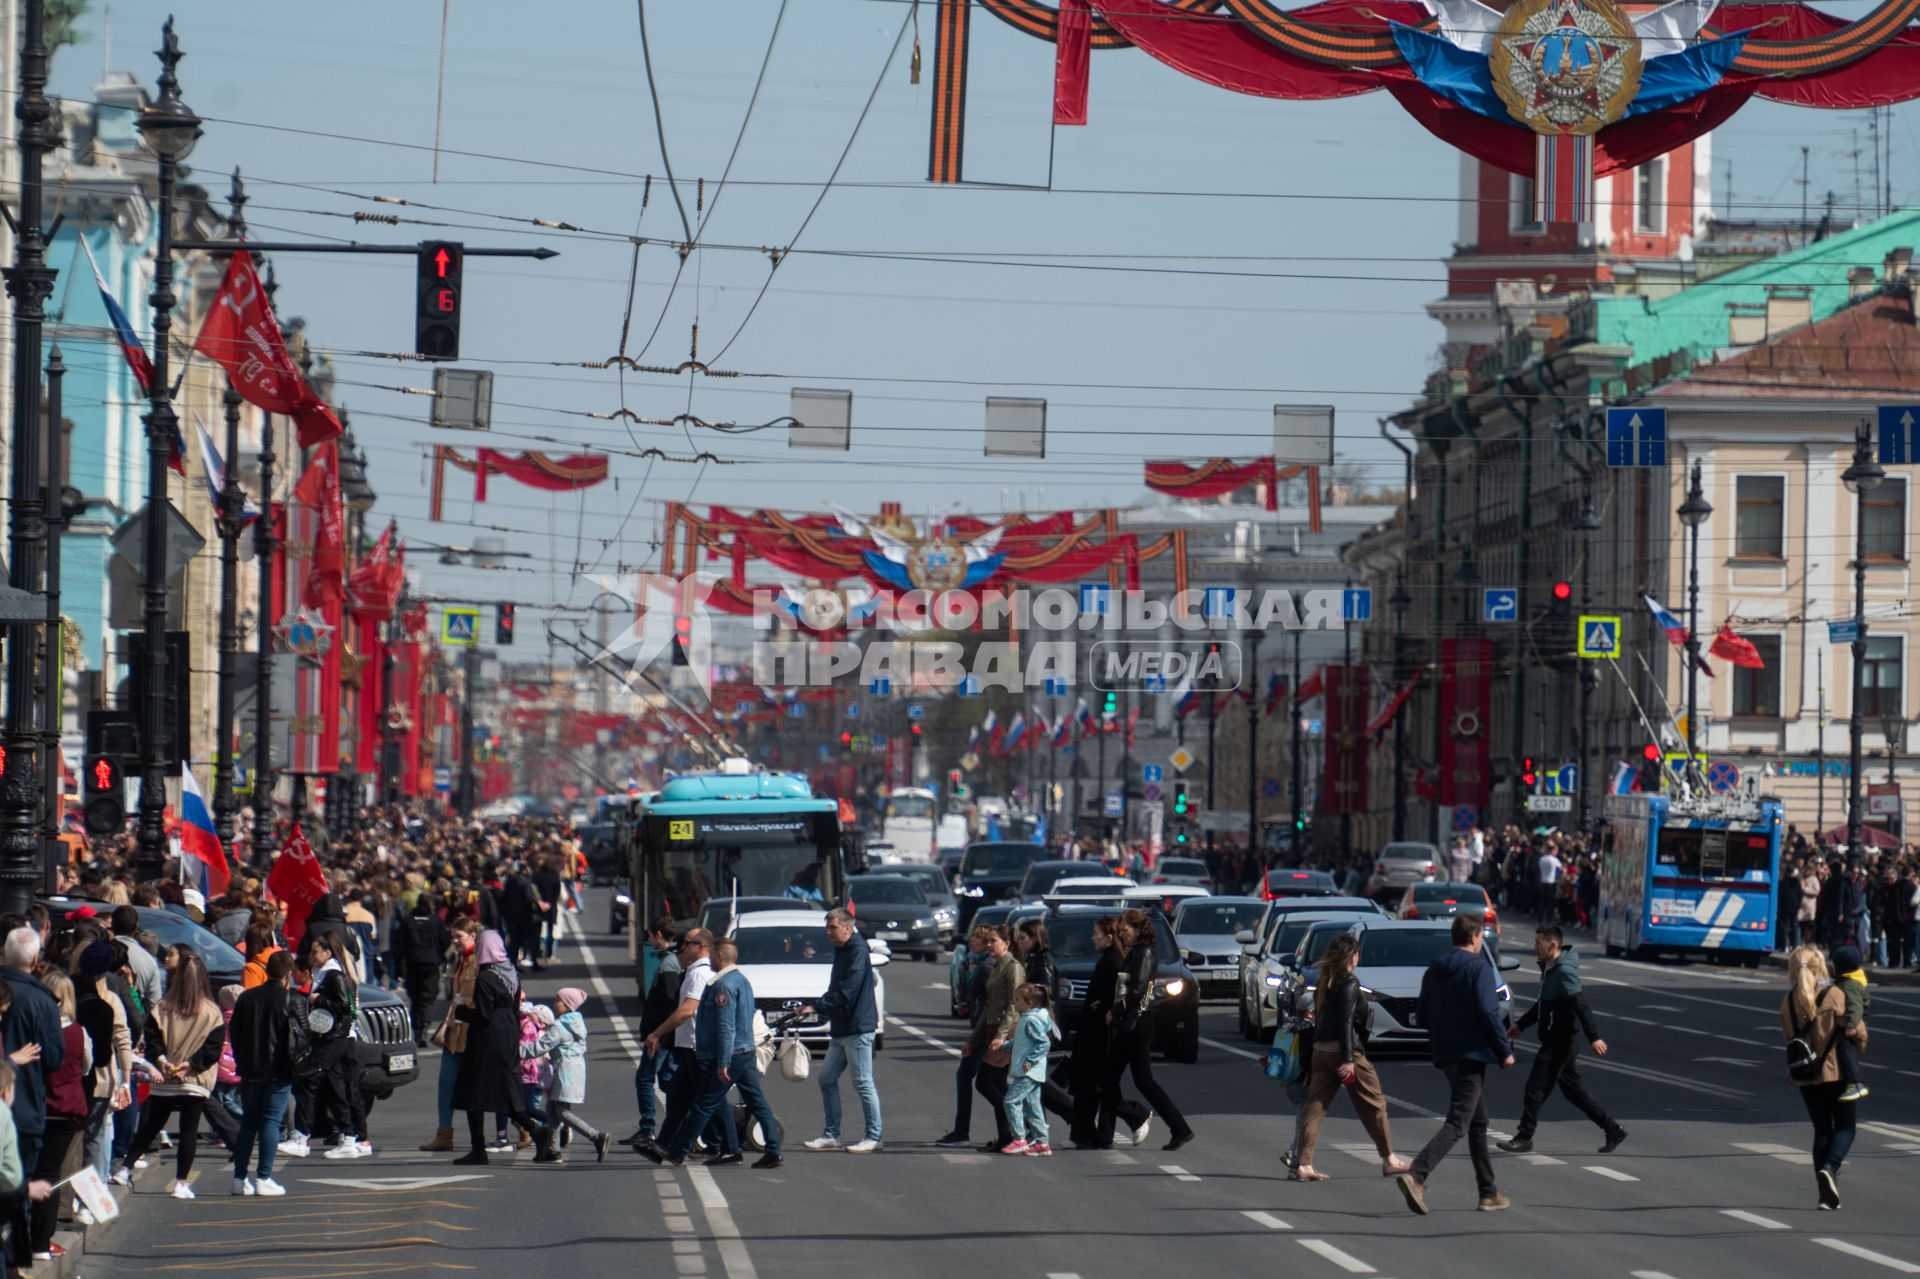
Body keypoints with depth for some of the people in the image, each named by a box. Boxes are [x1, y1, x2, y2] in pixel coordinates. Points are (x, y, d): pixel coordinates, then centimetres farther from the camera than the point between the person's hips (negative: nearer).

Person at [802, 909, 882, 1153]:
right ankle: (831, 1135, 14)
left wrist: (817, 1007, -20)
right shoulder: (841, 952, 16)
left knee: (863, 1082, -5)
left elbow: (846, 991, -22)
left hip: (858, 1028, -10)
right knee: (827, 1079, 9)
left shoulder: (857, 952, -14)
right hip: (840, 1030, 10)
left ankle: (873, 1137, 1)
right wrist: (821, 1007, 11)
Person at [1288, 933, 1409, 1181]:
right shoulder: (1349, 982, -11)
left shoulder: (1324, 982, 12)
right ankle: (1389, 1160, 14)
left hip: (1320, 1050, 7)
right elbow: (1346, 1021, -18)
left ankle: (1302, 1164, -5)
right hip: (1344, 1049, -7)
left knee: (1315, 1105, 3)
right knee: (1374, 1104, 6)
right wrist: (1348, 1059, -20)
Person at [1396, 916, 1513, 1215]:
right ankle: (1416, 1175, -28)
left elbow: (1423, 1017, 14)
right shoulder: (1478, 967, -10)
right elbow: (1489, 1011, -18)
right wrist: (1505, 1050, -10)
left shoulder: (1433, 971, 12)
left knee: (1478, 1123, 17)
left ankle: (1489, 1193, 19)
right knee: (1457, 1124, -11)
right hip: (1472, 1055, -8)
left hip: (1445, 1056, 8)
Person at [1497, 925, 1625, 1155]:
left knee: (1536, 1087, -5)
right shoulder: (1550, 969, 12)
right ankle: (1613, 1131, 19)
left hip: (1562, 1040, -10)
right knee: (1573, 1090, 15)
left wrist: (1594, 1037, -32)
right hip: (1554, 1039, 10)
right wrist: (1521, 1024, 29)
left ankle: (1524, 1138, 1)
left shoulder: (1564, 972, -18)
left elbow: (1581, 1005, -26)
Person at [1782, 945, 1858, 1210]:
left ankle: (1826, 1194, 8)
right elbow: (1858, 1032, -12)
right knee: (1845, 1128, 7)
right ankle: (1830, 1168, -21)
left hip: (1806, 1076, 4)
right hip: (1836, 1071, -4)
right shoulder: (1834, 995, -13)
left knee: (1822, 1130, 12)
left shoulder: (1789, 1001, 0)